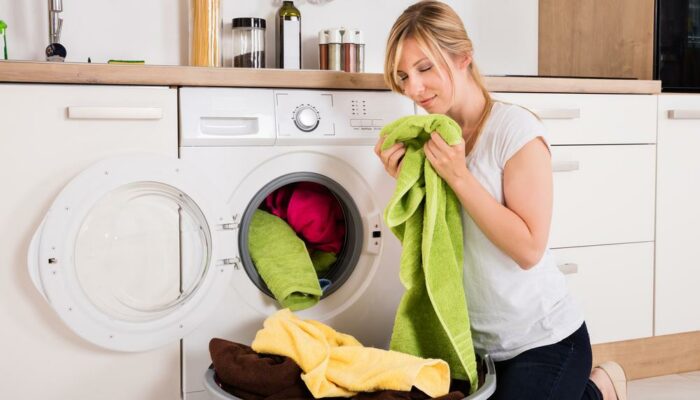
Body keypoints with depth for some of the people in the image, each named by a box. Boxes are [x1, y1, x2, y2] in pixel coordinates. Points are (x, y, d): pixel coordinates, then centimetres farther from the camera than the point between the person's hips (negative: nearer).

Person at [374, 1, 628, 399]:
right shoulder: (429, 139, 2)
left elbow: (529, 250, -22)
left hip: (542, 340, -6)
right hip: (474, 340, 7)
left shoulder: (515, 128, -17)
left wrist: (458, 175, -25)